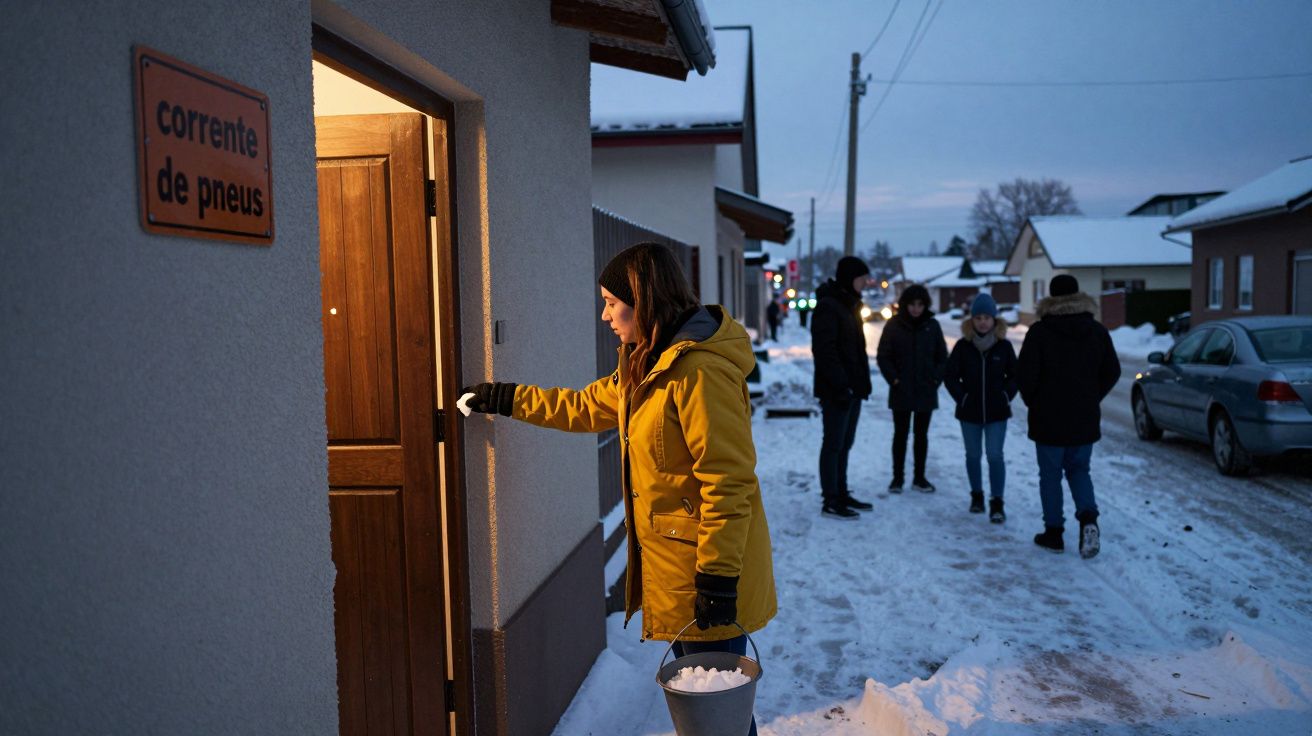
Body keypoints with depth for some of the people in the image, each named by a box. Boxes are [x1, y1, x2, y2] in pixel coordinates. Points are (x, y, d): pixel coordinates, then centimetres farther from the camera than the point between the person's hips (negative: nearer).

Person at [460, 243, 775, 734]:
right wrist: (506, 399, 23)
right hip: (670, 562, 10)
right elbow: (587, 407, 23)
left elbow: (727, 483, -25)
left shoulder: (699, 372, -23)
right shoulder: (646, 366, 10)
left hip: (704, 568, -10)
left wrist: (717, 578, -22)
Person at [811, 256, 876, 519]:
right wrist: (840, 385, -23)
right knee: (833, 444, -3)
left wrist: (861, 383, 15)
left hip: (852, 388, 9)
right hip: (836, 391, -9)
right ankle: (830, 502, 3)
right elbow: (824, 351, -21)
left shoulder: (849, 304, 16)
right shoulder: (827, 306, -14)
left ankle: (842, 495, 24)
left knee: (844, 444, 15)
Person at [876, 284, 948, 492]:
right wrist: (894, 379, -10)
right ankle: (897, 478, 14)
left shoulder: (932, 325, 2)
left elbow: (942, 356, 7)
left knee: (921, 435, 10)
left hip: (926, 391, 2)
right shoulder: (894, 325, -3)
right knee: (900, 434, 5)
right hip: (901, 391, -2)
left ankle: (919, 477, 19)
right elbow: (883, 356, -2)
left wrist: (936, 379, -3)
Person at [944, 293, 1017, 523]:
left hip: (997, 412, -1)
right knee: (973, 456, 13)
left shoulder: (1004, 346, -2)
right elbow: (950, 375, 2)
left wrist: (1006, 396, -2)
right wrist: (962, 397, -4)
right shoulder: (963, 346, -3)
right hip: (969, 412, 1)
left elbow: (1014, 375, 7)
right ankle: (977, 495, 30)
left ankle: (997, 503, 0)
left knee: (995, 456, -6)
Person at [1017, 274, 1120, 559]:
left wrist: (1034, 403, 3)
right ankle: (1088, 518, -4)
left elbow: (1025, 375, -14)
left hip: (1049, 419, -3)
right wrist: (1090, 399, 15)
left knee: (1050, 475, 8)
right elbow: (1112, 372, 6)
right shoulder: (1097, 331, 2)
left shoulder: (1040, 332, -11)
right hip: (1085, 419, 4)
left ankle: (1054, 533, 12)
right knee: (1079, 470, 18)